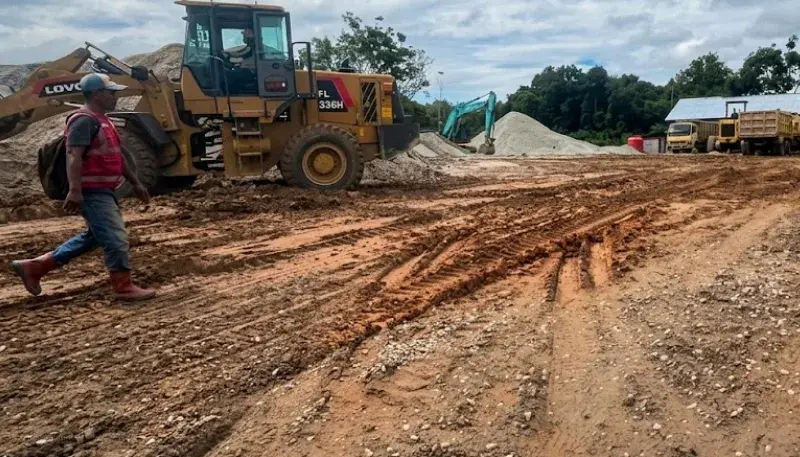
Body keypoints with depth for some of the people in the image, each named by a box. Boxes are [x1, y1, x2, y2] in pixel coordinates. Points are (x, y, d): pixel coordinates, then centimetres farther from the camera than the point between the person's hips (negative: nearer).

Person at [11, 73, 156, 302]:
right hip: (92, 192, -11)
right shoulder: (84, 120, -16)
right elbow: (74, 157, -26)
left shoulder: (101, 120, 17)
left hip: (102, 190, 11)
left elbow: (116, 156, 23)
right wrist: (75, 191, -34)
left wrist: (135, 183, 24)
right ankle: (124, 287, 6)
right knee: (115, 238, -6)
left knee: (94, 236, 19)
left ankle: (34, 266, 26)